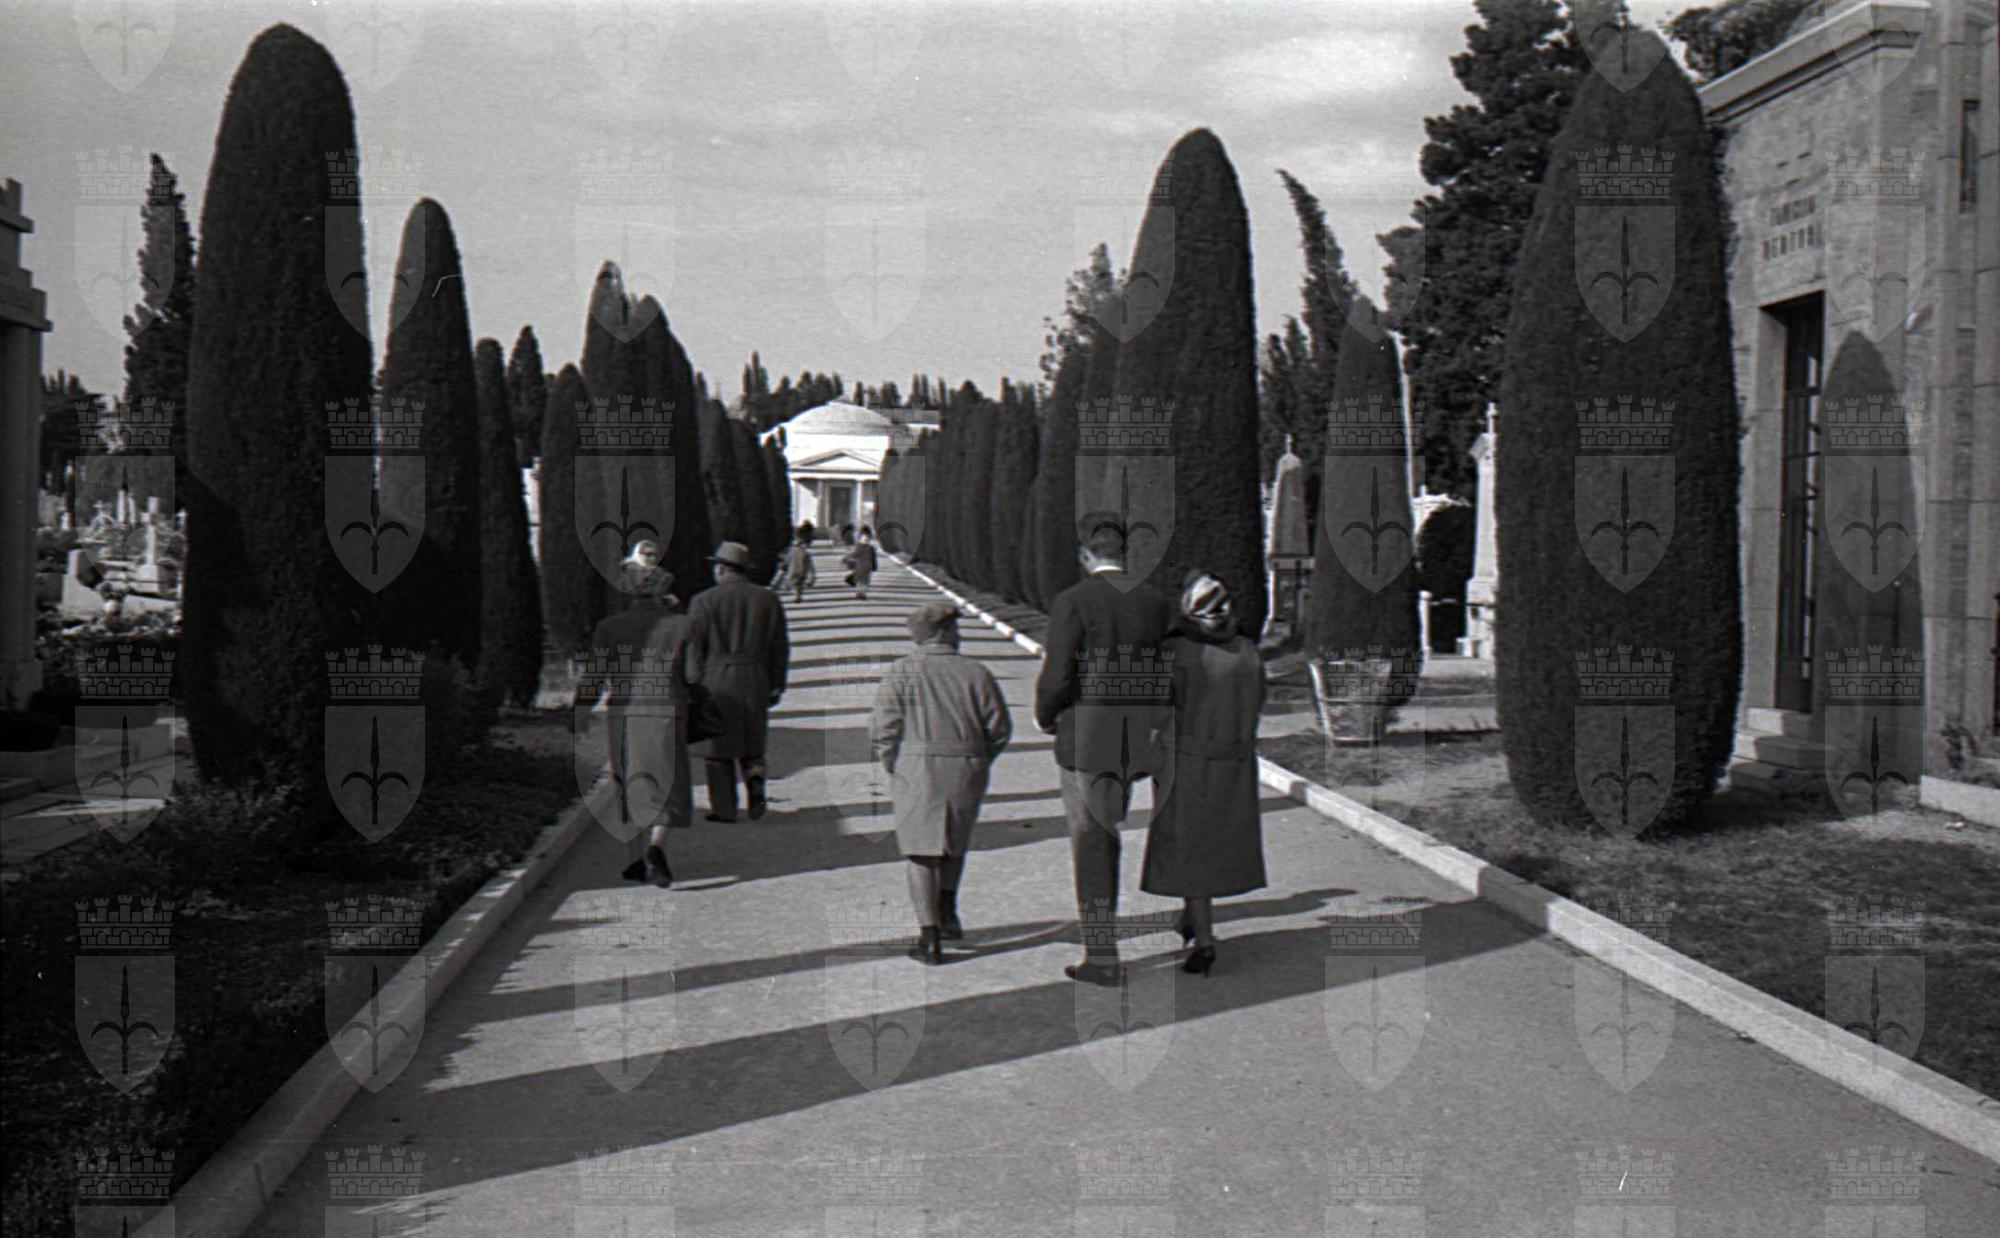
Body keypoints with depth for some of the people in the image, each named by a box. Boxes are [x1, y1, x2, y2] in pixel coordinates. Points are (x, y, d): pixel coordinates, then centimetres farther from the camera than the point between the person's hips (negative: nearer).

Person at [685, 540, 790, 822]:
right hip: (755, 682, 3)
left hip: (717, 682, -3)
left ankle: (723, 807, 4)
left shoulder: (705, 602, -2)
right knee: (751, 741, 15)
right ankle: (756, 785, -9)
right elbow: (780, 648, 7)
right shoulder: (768, 600, 7)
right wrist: (776, 686, 13)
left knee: (718, 746, 5)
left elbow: (694, 647, -3)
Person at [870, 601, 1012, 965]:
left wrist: (894, 770, 5)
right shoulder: (977, 673, 1)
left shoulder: (902, 672, -4)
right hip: (967, 771, 2)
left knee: (922, 852, 5)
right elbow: (1000, 729, 2)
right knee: (954, 842, 26)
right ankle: (947, 908, 17)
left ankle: (929, 937, 2)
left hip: (918, 770, -2)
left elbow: (882, 728, -9)